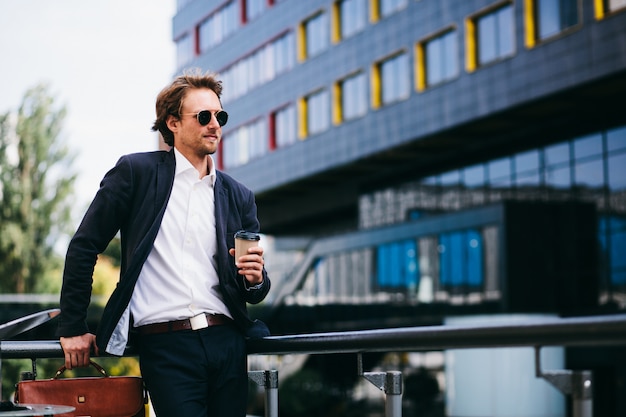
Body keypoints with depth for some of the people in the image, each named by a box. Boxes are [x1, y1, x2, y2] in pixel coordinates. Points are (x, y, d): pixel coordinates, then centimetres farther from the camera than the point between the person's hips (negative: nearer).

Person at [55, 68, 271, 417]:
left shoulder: (238, 196, 15)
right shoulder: (136, 172, 4)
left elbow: (256, 292, 19)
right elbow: (84, 247, 3)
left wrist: (255, 279, -6)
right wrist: (72, 329, 0)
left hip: (227, 341, 4)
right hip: (165, 346, -4)